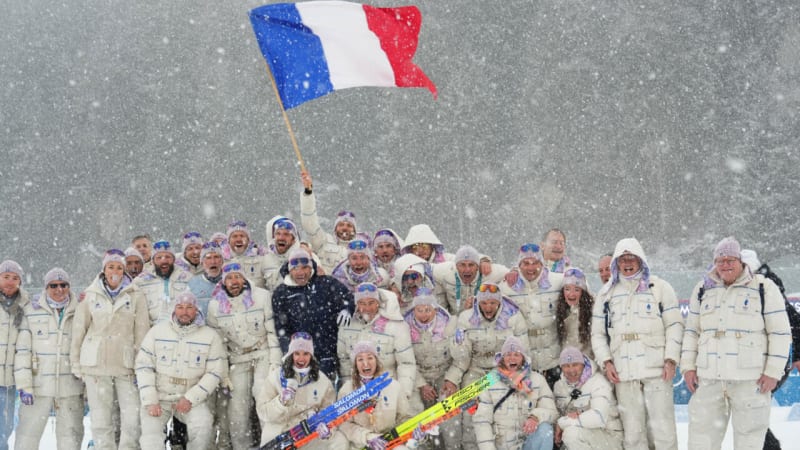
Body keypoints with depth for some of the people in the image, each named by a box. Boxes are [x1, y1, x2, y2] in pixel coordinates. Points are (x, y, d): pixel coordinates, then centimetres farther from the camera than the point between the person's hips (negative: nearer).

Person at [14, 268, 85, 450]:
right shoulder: (32, 311, 1)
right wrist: (24, 385, -9)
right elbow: (22, 350, -2)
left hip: (71, 387, 2)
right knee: (28, 434, 0)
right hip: (39, 385, -2)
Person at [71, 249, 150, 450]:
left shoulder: (135, 297, 3)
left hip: (126, 365, -1)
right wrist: (75, 364, 5)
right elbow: (78, 331, 8)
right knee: (100, 419, 2)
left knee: (132, 417, -7)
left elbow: (142, 333, 1)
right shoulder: (90, 296, 6)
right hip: (96, 365, 1)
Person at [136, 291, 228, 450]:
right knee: (150, 429, -23)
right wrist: (150, 401, -10)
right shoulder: (157, 331, 3)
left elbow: (215, 372, -2)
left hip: (191, 397, 0)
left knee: (203, 423, -28)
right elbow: (144, 366, 1)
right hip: (159, 395, 1)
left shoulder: (210, 336, 1)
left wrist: (191, 398, -13)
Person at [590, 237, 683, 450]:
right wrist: (606, 361, 1)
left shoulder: (659, 287, 7)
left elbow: (674, 325, 3)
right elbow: (598, 332, 16)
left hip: (657, 369, -3)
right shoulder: (606, 293, 16)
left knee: (662, 424, -6)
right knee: (632, 430, 3)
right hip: (623, 373, 3)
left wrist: (671, 359, -7)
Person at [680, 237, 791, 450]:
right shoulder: (703, 289, 11)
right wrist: (688, 366, 6)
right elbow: (692, 331, 16)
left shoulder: (763, 288, -2)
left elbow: (780, 332, -3)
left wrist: (773, 372, -9)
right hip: (709, 377, 4)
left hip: (750, 377, -4)